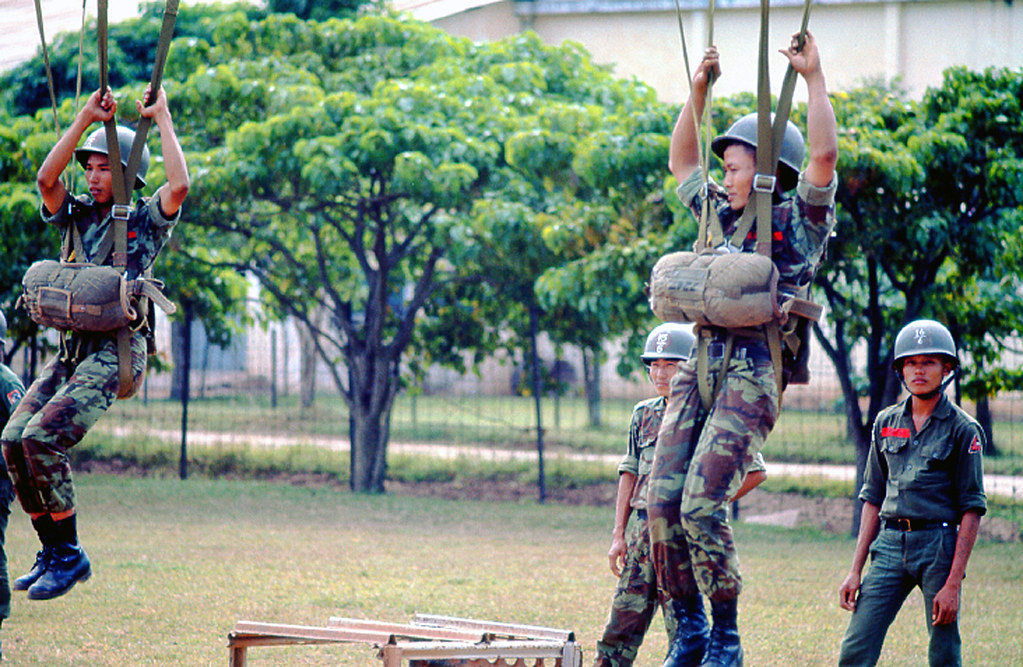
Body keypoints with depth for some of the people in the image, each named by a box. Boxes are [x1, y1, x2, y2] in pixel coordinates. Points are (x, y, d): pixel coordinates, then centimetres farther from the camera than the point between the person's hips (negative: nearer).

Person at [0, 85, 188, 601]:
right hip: (71, 351, 7)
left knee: (42, 436, -23)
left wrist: (162, 120, -10)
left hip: (115, 355, -7)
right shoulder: (79, 216, 16)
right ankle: (50, 552, 5)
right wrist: (86, 119, -2)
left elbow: (179, 186, -19)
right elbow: (46, 178, -1)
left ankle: (70, 555, -12)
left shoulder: (145, 221, 0)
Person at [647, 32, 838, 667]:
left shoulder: (800, 220, 4)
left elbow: (824, 154, -10)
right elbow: (682, 162, 35)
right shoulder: (722, 215, 23)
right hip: (699, 368, 7)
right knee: (663, 501, -4)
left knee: (703, 504, -17)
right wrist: (699, 89, 27)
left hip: (752, 375, -7)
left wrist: (814, 76, -8)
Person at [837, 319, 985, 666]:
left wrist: (953, 585, -12)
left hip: (939, 546, -4)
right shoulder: (886, 423, 11)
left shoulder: (962, 429, -3)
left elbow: (972, 509, -5)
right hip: (890, 546, 4)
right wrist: (855, 570, 10)